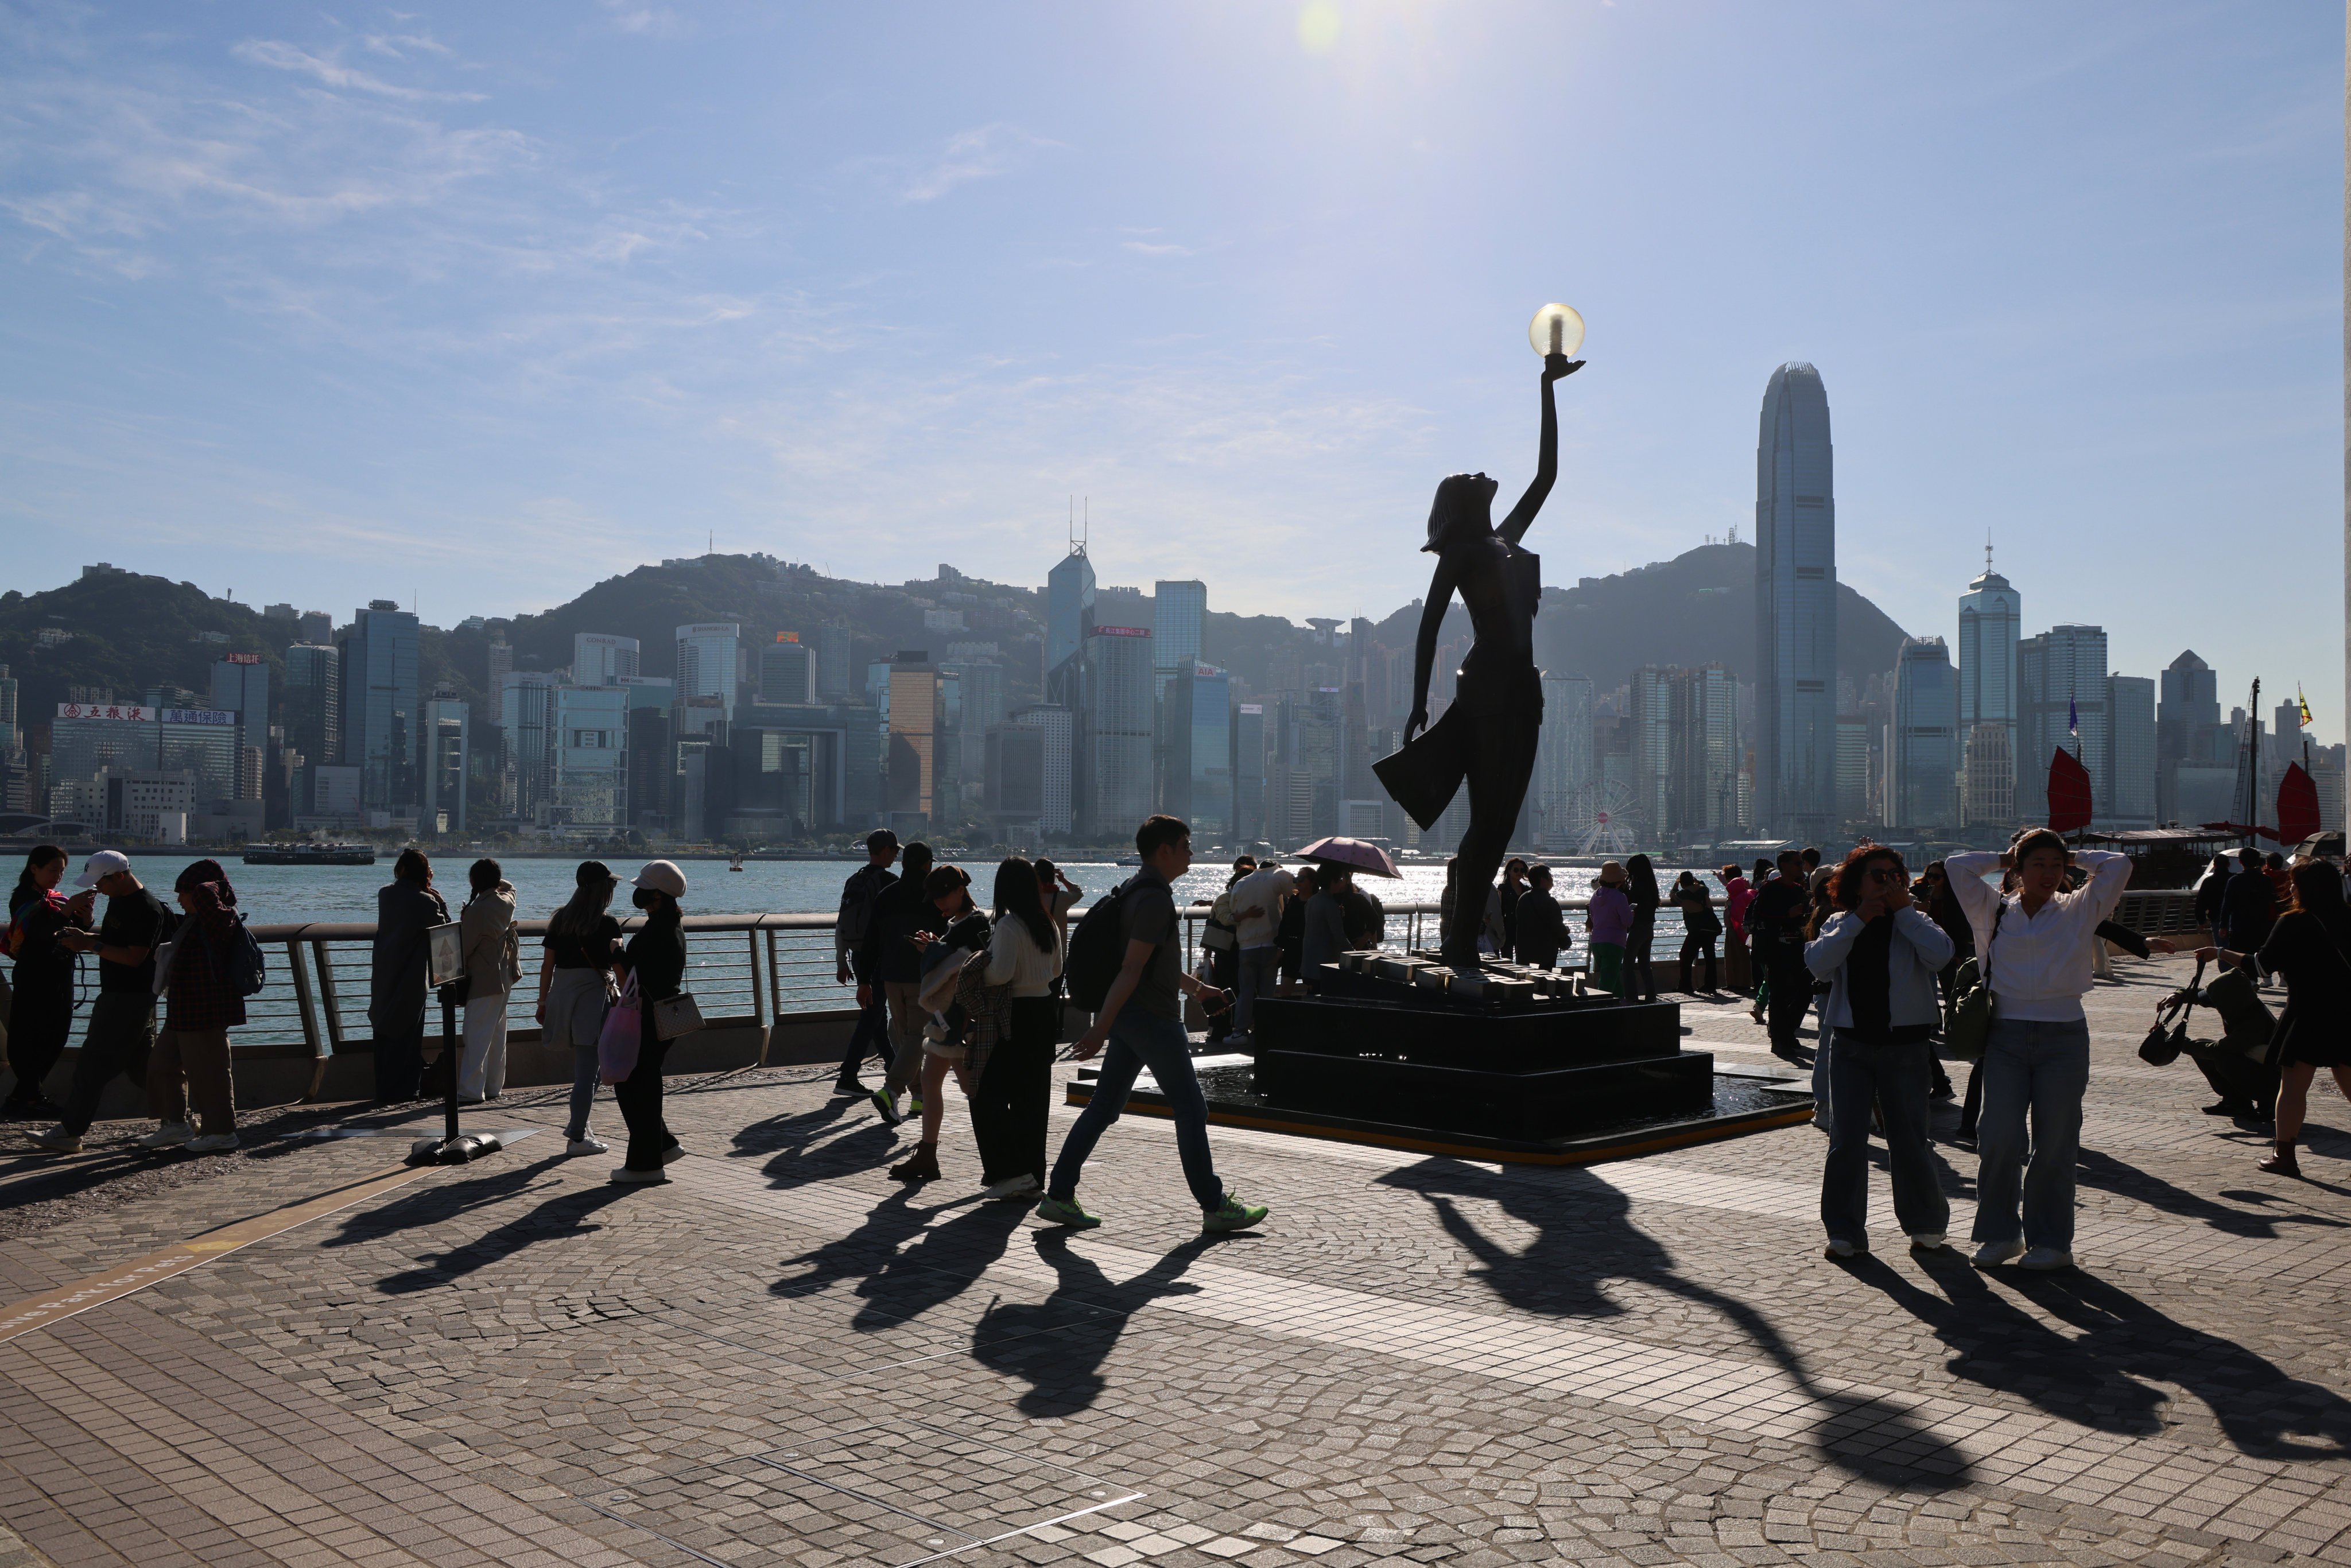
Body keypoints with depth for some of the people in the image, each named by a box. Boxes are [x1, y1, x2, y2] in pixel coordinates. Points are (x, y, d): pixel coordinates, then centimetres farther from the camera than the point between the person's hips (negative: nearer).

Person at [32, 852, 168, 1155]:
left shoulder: (147, 909, -19)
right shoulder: (118, 900, 12)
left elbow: (134, 957, -24)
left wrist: (90, 945, -23)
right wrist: (84, 934, 4)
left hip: (130, 997, -10)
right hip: (116, 994, 10)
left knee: (95, 1063, -6)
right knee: (141, 1064, 13)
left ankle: (71, 1132, -1)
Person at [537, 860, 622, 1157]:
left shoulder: (561, 918, 7)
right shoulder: (606, 923, -9)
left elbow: (547, 964, 8)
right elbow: (619, 966, -10)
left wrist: (543, 1002, 13)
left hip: (561, 994, 6)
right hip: (593, 995, -6)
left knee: (581, 1062, 22)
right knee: (588, 1068, 0)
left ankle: (576, 1124, 27)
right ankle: (577, 1137, 3)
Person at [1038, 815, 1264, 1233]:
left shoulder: (1135, 889, 14)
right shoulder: (1154, 898, -19)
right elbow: (1131, 970, -23)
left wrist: (1197, 988, 35)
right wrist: (1101, 1028, -26)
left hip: (1133, 1016, 10)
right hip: (1153, 1018, -10)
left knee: (1104, 1106, 9)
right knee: (1191, 1110, 1)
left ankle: (1059, 1195, 9)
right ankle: (1215, 1207, 10)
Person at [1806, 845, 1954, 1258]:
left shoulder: (1913, 924, 4)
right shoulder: (1840, 924, 8)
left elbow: (1940, 954, -17)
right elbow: (1817, 961, -12)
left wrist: (1903, 909, -12)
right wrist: (1859, 921, -14)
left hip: (1905, 1046, -1)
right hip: (1851, 1046, 1)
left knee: (1908, 1140, 2)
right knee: (1846, 1140, -3)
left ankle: (1926, 1222, 22)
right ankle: (1845, 1230, 5)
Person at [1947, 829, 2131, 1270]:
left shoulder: (2080, 910, 9)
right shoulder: (1993, 911, 8)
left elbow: (2119, 866, 2)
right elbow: (1956, 866, 1)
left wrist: (2075, 856, 13)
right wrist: (2002, 860, 12)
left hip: (2064, 1038, 0)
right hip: (2006, 1037, 0)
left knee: (2054, 1143, 1)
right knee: (1999, 1138, -7)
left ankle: (2051, 1242, 13)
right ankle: (1999, 1233, 9)